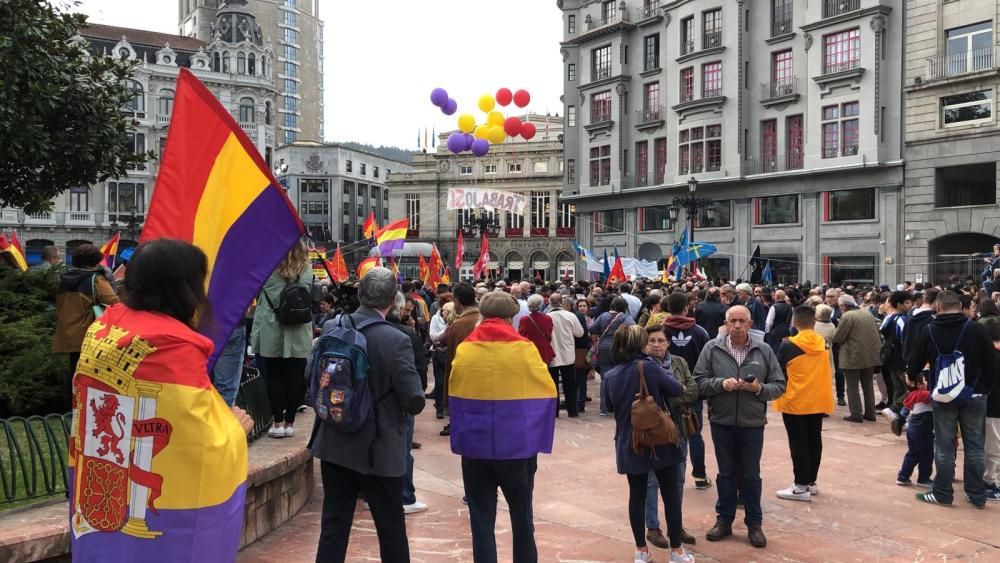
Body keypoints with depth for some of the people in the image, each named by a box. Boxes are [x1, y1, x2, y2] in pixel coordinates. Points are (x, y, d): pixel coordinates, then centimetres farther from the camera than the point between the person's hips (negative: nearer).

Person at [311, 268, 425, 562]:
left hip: (334, 443, 5)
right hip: (378, 448, -4)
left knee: (334, 524, 12)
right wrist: (414, 401, 4)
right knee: (391, 527, 12)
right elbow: (415, 402, -19)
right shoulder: (396, 341, -20)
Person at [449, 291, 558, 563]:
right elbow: (547, 394, -6)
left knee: (481, 518, 9)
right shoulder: (524, 349, -9)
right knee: (522, 516, 16)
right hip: (516, 445, -1)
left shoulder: (463, 350, -3)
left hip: (475, 446, 1)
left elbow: (454, 397, 6)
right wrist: (536, 437, 4)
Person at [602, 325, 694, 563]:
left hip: (629, 445, 3)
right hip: (660, 442, -3)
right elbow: (677, 389, -6)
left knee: (637, 495, 11)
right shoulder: (649, 367, -16)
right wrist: (665, 375, 10)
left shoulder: (610, 377, -3)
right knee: (671, 495, 9)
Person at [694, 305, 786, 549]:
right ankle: (724, 519, 27)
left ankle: (754, 523, 24)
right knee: (725, 472, 13)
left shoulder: (764, 350, -2)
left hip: (752, 423, 0)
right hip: (721, 422, 0)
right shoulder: (711, 348, -4)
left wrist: (759, 388, -18)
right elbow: (699, 382, -4)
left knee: (751, 474, 10)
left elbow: (779, 386, 1)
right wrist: (721, 384, -20)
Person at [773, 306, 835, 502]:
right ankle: (811, 482, 21)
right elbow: (830, 372, 11)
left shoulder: (788, 345, -14)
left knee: (798, 443, 1)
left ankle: (801, 486, 2)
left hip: (795, 402, -5)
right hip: (818, 401, 5)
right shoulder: (824, 344, 0)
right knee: (814, 440, 13)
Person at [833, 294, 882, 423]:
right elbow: (876, 332, 14)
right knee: (868, 385, 17)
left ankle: (856, 414, 3)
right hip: (870, 355, 7)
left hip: (853, 357, -7)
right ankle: (870, 413, 22)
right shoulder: (868, 314, 9)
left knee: (852, 387, 3)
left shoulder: (847, 316, -15)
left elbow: (837, 338, -15)